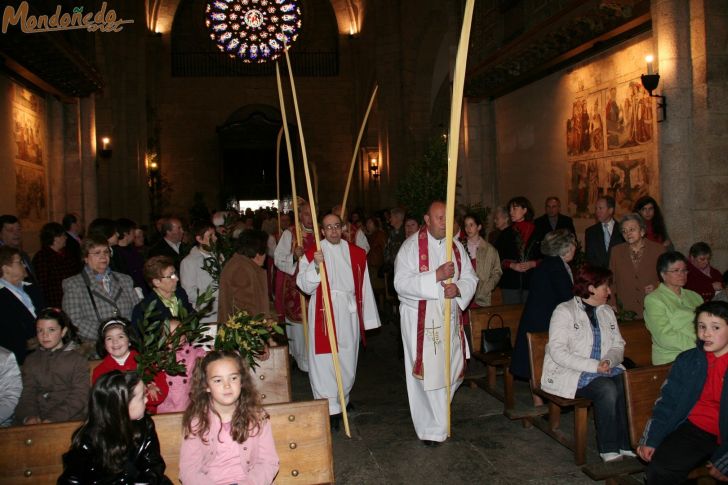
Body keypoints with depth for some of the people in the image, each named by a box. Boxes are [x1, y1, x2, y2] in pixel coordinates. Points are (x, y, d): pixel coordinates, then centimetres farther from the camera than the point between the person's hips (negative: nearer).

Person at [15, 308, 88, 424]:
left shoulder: (77, 360, 7)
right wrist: (29, 416, -9)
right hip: (38, 421, 3)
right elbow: (28, 394, 10)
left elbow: (79, 396, -3)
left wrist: (54, 419, -16)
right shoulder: (31, 361, 20)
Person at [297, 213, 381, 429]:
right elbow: (304, 285, -6)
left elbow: (364, 286, 9)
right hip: (324, 312, -3)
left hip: (349, 313, 3)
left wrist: (368, 318, 9)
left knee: (347, 360, 12)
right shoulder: (312, 254, 0)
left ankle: (342, 399, 34)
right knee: (325, 361, -3)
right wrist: (316, 265, -22)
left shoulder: (356, 253, 7)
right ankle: (330, 409, 7)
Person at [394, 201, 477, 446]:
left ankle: (438, 415, 37)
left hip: (449, 318, 5)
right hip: (420, 321, -5)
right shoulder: (411, 246, -10)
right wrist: (437, 276, -26)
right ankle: (431, 428, 17)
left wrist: (458, 288, -17)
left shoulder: (456, 246, 6)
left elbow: (470, 278, 6)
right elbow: (401, 283, -20)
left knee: (451, 370, 11)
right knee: (426, 373, 0)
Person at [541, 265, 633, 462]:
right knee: (607, 388, -31)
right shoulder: (564, 311, -6)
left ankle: (627, 444, -12)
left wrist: (609, 361, -8)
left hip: (605, 370, 6)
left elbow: (618, 345, 16)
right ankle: (609, 449, -17)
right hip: (570, 373, -6)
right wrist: (593, 366, -21)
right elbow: (558, 351, -15)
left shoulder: (607, 312, 17)